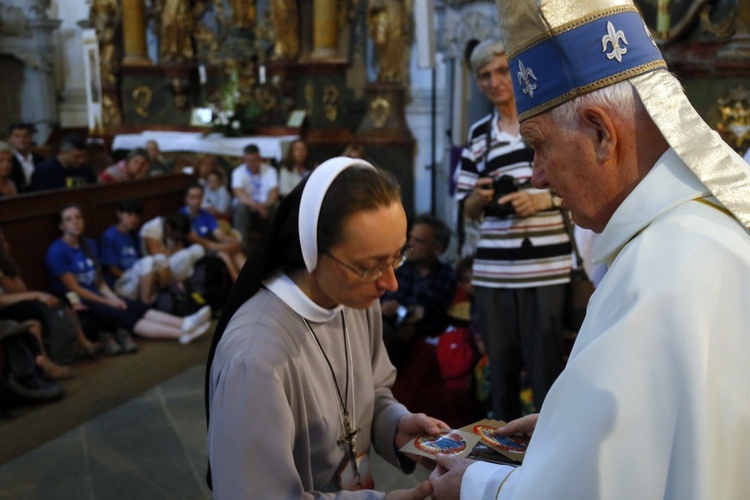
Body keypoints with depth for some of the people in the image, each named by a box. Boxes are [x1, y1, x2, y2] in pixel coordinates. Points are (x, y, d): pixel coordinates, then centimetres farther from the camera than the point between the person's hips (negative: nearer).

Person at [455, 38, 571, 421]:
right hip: (492, 271, 4)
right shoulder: (478, 135, 14)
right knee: (500, 368, 11)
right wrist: (478, 197, -4)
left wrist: (545, 199, -12)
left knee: (545, 367, -2)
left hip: (544, 268, -4)